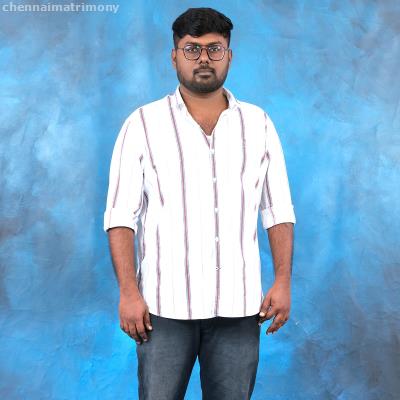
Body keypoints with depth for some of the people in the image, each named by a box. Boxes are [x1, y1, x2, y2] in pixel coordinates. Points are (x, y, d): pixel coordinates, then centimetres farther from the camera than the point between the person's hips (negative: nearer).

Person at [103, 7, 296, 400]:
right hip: (166, 305, -2)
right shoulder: (143, 124, 0)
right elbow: (121, 217, -3)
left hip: (239, 306, 2)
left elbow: (278, 211, 8)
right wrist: (129, 292, -11)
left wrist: (283, 282, -1)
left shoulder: (258, 124, 7)